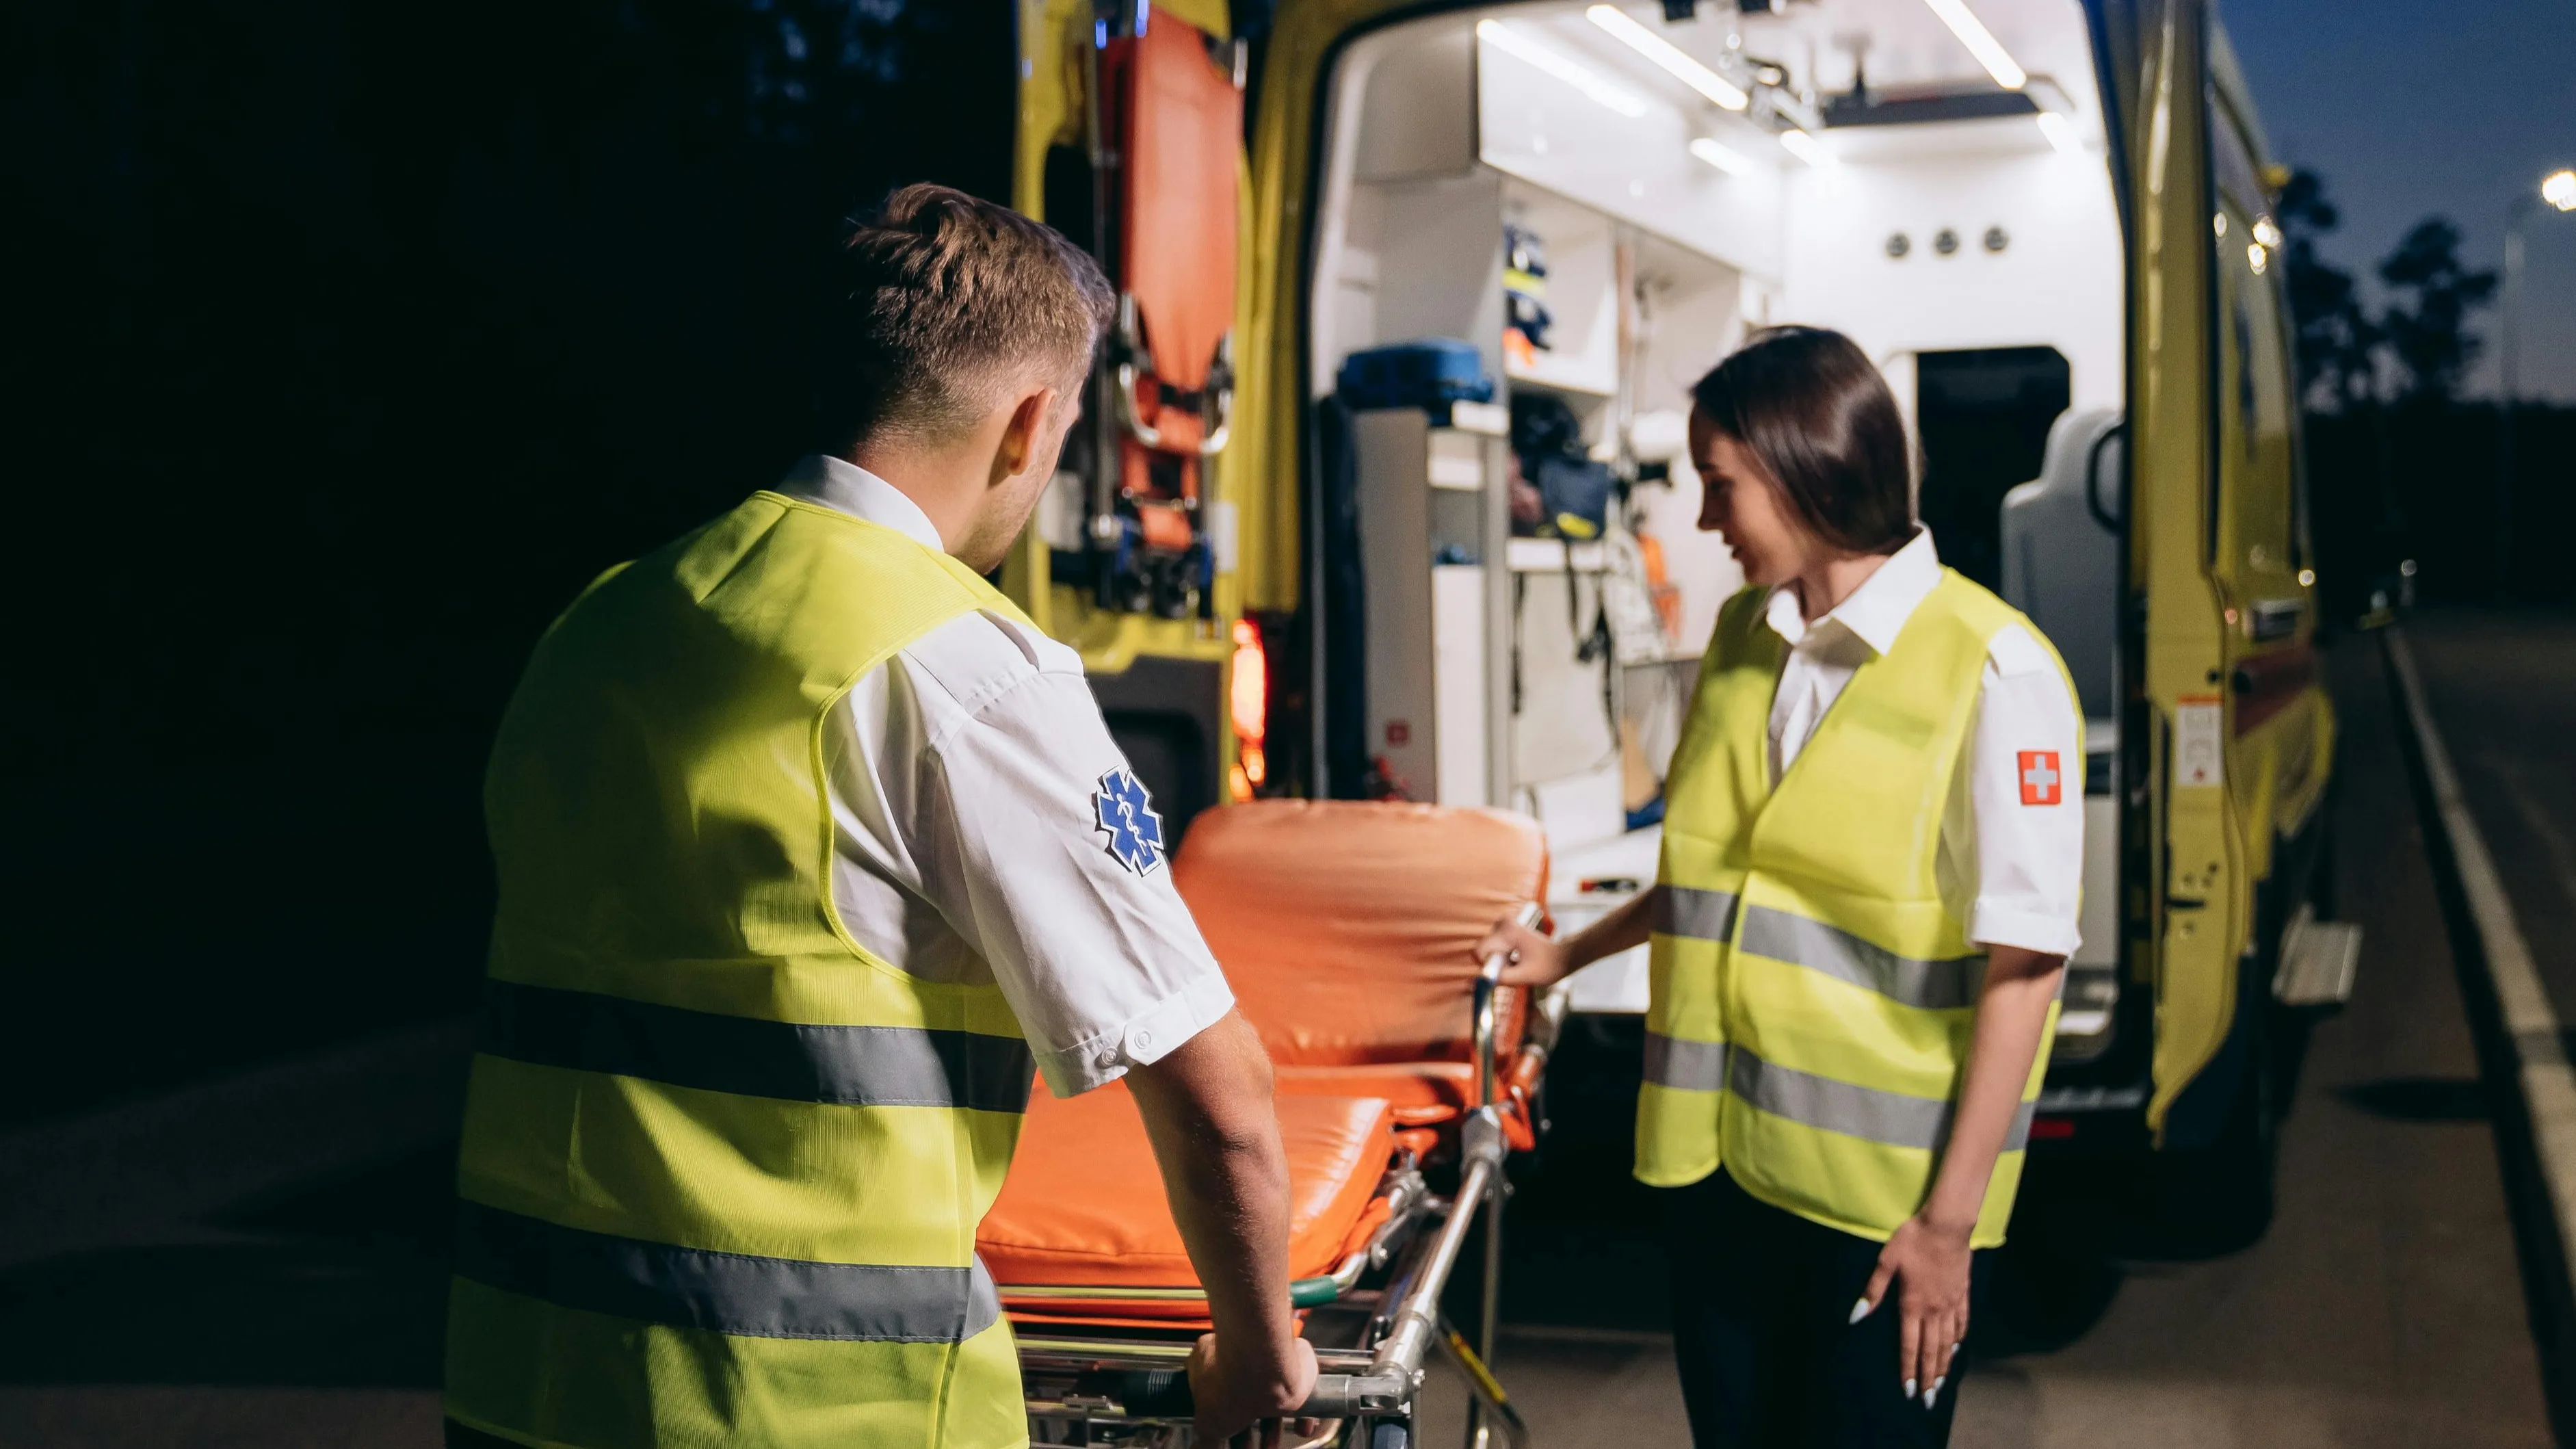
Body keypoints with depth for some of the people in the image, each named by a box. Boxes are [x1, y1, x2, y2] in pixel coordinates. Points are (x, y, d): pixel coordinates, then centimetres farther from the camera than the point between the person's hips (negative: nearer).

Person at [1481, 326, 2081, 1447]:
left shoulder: (1993, 671, -14)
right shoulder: (1741, 639, 7)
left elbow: (2023, 963, -15)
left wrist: (1951, 1217, -16)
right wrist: (1569, 955, 25)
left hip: (1882, 1189, -6)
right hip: (1718, 1155, 6)